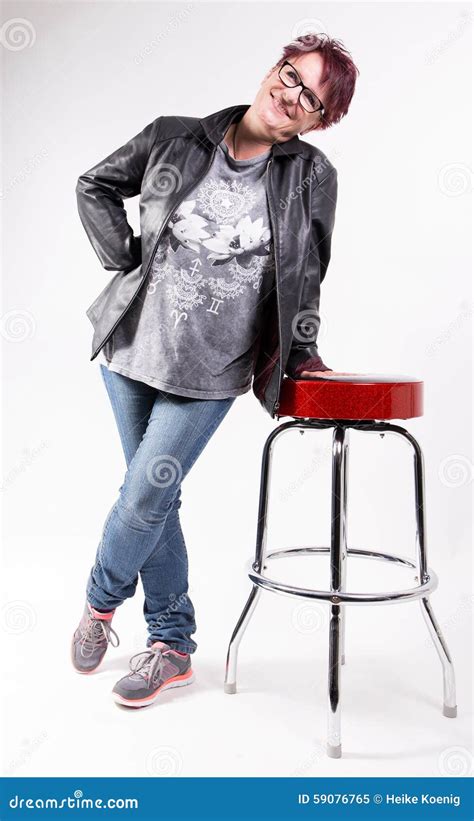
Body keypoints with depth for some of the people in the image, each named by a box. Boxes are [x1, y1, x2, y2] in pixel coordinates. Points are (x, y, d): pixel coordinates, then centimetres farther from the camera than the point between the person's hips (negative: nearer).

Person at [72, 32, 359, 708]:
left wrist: (299, 352, 10)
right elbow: (96, 186, 14)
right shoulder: (174, 140, 0)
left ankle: (101, 603, 31)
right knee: (157, 499, 10)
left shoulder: (313, 176, -3)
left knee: (144, 497, -2)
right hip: (131, 347, 3)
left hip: (210, 372, -2)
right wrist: (126, 256, 3)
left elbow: (308, 274, 8)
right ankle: (172, 645, 28)